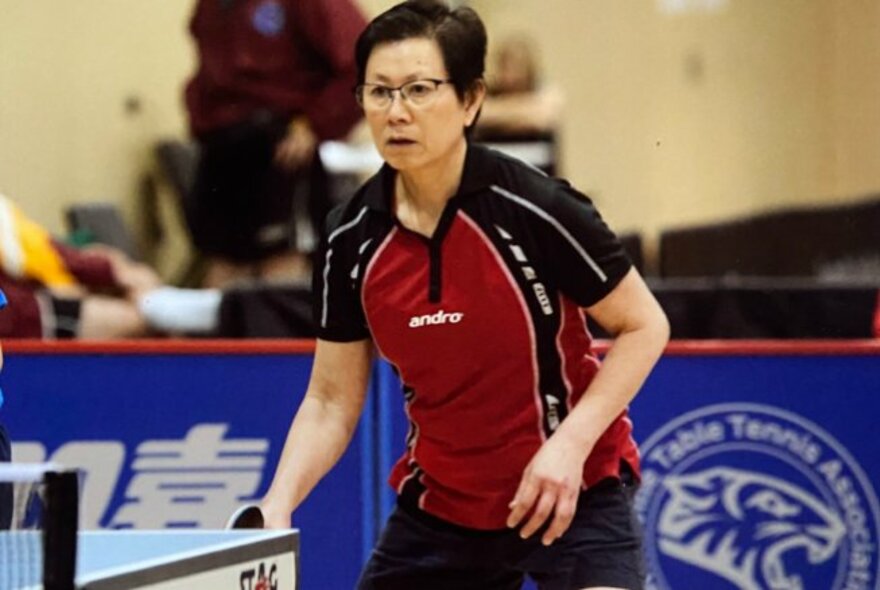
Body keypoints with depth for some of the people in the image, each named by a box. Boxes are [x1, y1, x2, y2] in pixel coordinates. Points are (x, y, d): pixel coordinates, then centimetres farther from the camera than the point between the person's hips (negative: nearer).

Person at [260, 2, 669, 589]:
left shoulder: (534, 207, -19)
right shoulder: (352, 239, -7)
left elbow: (644, 325, -9)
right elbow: (331, 401, 1)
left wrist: (570, 443, -20)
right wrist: (279, 502, -15)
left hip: (572, 491, -5)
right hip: (439, 506, 5)